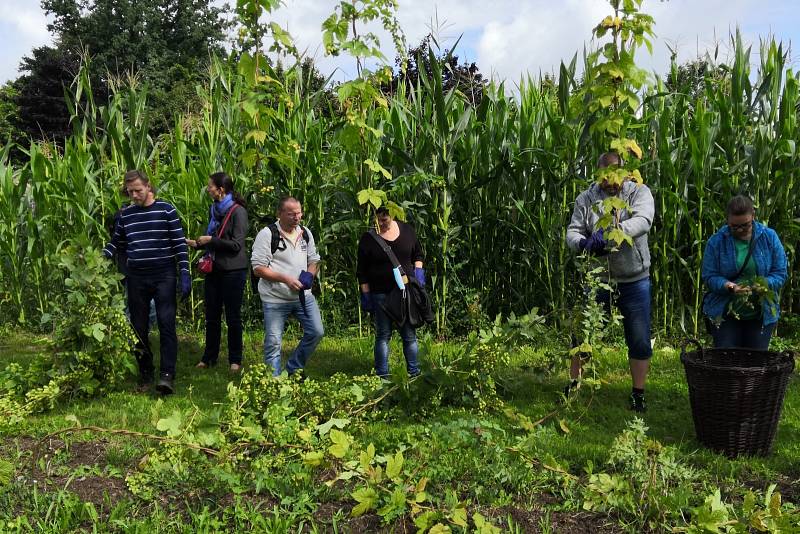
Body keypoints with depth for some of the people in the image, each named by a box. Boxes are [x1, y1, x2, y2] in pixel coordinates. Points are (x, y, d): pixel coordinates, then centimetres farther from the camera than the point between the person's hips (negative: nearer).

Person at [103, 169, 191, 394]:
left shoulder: (166, 210, -2)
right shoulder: (125, 215, 10)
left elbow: (180, 243, -4)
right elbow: (116, 243, 18)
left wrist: (184, 273, -11)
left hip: (164, 277, -4)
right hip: (136, 279, 4)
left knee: (166, 325, -8)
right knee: (139, 329, 8)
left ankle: (167, 375, -7)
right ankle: (145, 374, 20)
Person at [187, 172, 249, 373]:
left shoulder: (238, 211, -11)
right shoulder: (215, 210, 11)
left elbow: (236, 245, -16)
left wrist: (211, 240, -15)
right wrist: (197, 243, 5)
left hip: (233, 271, -7)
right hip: (214, 269, 7)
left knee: (232, 316, 3)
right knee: (211, 316, 12)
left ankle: (235, 360, 15)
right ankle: (209, 357, 23)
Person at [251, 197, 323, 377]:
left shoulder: (306, 233, 7)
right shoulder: (267, 234, -11)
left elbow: (314, 260, 17)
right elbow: (258, 268, -13)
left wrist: (309, 275, -6)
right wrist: (285, 279, -21)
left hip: (303, 295, 5)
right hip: (275, 299, -5)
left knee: (316, 332, 4)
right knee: (273, 342, 0)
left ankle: (294, 368, 23)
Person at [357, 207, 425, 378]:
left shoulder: (407, 230, 2)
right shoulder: (369, 239, -5)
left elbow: (418, 253, 17)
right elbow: (362, 271, -2)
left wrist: (418, 270, 0)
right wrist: (366, 295, -4)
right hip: (380, 294, -2)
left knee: (409, 334, 7)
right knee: (383, 335, 4)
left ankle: (414, 373, 18)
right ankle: (382, 375, 12)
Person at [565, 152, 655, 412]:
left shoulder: (640, 193, -5)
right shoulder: (586, 199, 0)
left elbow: (643, 221, -24)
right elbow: (572, 233, -7)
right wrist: (585, 244, -31)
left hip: (635, 282, -1)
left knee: (640, 342, 6)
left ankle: (638, 393, 22)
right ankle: (573, 384, 27)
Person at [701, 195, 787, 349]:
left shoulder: (769, 237, -2)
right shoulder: (716, 241, -6)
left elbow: (780, 273, -2)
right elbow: (709, 277, -8)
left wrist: (764, 284, -22)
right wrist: (729, 287, -27)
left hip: (762, 315, 2)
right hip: (724, 315, -1)